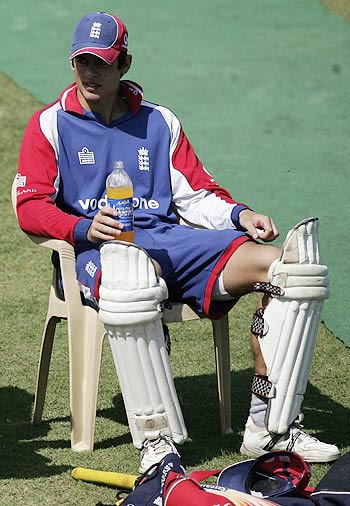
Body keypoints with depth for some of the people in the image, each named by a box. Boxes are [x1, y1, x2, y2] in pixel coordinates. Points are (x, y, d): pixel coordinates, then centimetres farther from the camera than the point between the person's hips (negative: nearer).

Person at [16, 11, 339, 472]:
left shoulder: (159, 122, 23)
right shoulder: (50, 124, 12)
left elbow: (196, 192, 18)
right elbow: (30, 206, 1)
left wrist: (240, 214, -4)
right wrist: (84, 228, -19)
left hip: (171, 240, 5)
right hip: (99, 248, -4)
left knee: (280, 264, -18)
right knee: (134, 282, -44)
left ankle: (270, 425, -17)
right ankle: (156, 440, -43)